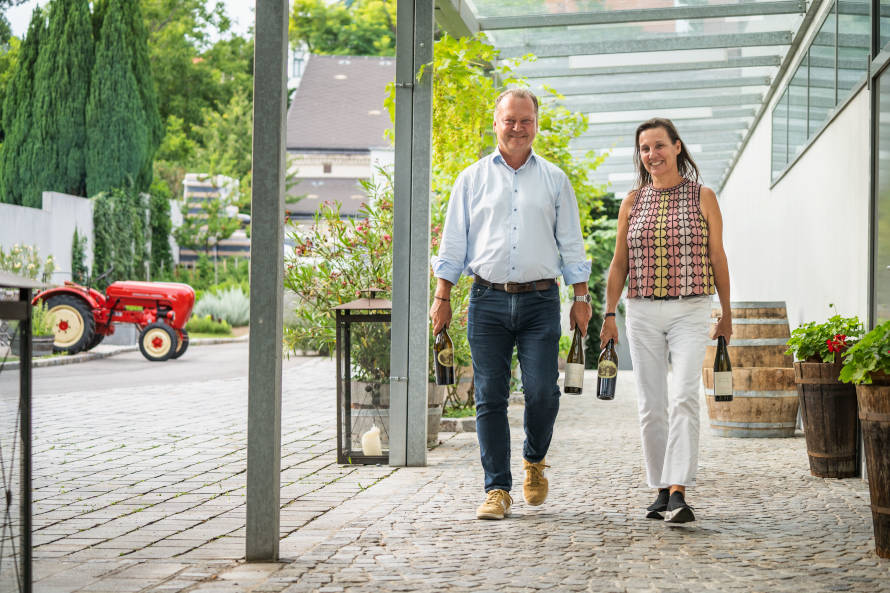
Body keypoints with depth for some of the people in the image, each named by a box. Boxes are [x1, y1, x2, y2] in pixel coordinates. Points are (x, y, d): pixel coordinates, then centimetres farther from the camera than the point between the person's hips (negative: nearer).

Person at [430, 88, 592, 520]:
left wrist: (581, 297, 7)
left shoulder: (554, 180, 12)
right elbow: (453, 243, 10)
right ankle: (497, 489, 7)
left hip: (540, 301, 0)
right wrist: (442, 297, 4)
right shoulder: (472, 179, 11)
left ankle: (534, 461, 20)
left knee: (542, 392, -9)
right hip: (488, 300, 0)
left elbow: (570, 243, 13)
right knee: (490, 398, -2)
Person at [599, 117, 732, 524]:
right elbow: (619, 263, 11)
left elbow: (717, 258, 6)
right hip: (642, 312, 3)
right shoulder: (633, 201, 9)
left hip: (690, 311, -3)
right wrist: (609, 314, 3)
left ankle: (679, 493, -22)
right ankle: (662, 490, 13)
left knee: (684, 398, -18)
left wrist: (726, 315, 8)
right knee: (650, 406, 3)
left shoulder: (702, 197, 3)